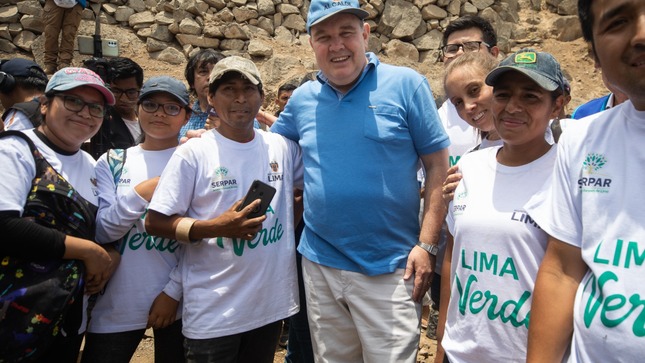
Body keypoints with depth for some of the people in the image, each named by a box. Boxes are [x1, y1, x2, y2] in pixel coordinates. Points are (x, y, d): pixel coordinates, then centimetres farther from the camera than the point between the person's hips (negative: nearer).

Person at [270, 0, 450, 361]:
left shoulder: (406, 84, -6)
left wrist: (426, 245, -11)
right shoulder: (302, 98, 5)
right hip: (319, 264, 5)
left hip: (389, 268, -4)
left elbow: (438, 166, -6)